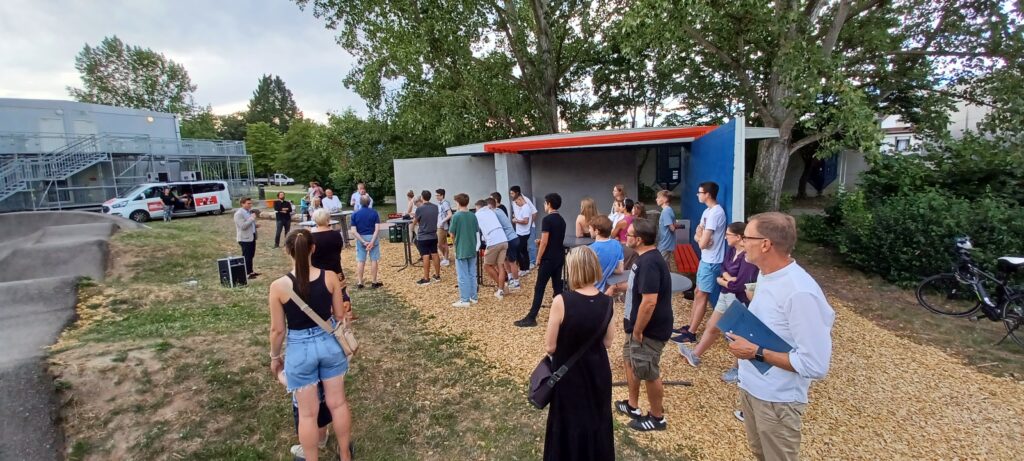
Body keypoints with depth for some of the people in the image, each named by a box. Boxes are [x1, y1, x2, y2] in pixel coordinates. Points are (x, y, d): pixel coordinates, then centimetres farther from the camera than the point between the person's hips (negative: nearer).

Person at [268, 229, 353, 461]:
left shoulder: (278, 286, -17)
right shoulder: (330, 277, -12)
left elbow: (278, 330, -8)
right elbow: (339, 315, 0)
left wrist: (275, 356, 10)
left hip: (300, 349, -2)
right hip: (329, 343, 3)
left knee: (307, 413, 14)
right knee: (337, 402, 19)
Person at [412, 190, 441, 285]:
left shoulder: (420, 208, -15)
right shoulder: (435, 207, 2)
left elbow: (414, 223, -3)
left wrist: (415, 218, 18)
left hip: (423, 237, -5)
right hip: (433, 235, 5)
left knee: (426, 257, -3)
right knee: (435, 255, 12)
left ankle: (426, 279, 2)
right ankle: (437, 276, 20)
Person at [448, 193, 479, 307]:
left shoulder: (456, 216, -13)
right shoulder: (473, 216, 1)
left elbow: (452, 234, -8)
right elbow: (477, 230, 9)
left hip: (461, 250, -5)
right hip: (472, 250, 5)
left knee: (463, 276, 1)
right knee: (472, 274, 13)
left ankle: (464, 300, 4)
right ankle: (473, 297, 20)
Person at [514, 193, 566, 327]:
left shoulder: (547, 219, -15)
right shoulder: (562, 220, 10)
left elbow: (544, 242, -18)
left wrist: (538, 259, -9)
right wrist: (541, 242, 25)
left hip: (548, 259, -8)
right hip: (560, 258, 8)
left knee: (539, 288, -5)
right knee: (557, 287, 12)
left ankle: (531, 318, -3)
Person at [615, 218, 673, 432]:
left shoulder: (649, 263, -28)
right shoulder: (645, 258, 5)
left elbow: (649, 302, -31)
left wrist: (638, 331, -23)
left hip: (650, 330, -10)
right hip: (639, 326, 10)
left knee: (648, 373, 6)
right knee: (629, 361, 22)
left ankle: (657, 417, 26)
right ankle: (632, 405, 40)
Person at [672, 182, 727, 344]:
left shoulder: (715, 213, -22)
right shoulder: (707, 211, 11)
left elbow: (703, 243, -24)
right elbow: (697, 235, 10)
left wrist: (701, 237, -2)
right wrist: (700, 236, -13)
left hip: (712, 262, -10)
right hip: (705, 260, 10)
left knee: (701, 296, -3)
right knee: (697, 293, 16)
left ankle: (691, 333, 5)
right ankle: (689, 326, 26)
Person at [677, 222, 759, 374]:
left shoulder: (748, 257, -24)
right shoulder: (731, 249, 2)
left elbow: (740, 285, -25)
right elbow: (723, 268, 7)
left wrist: (721, 281, -8)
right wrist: (728, 278, -16)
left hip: (739, 300, -9)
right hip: (725, 295, 9)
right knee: (711, 326, 19)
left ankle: (740, 370, 28)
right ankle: (695, 355, 34)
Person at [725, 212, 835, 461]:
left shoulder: (800, 292, -29)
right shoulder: (765, 275, -1)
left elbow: (816, 365, -28)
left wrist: (756, 352, -24)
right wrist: (742, 330, -1)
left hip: (777, 400, -8)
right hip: (749, 386, 8)